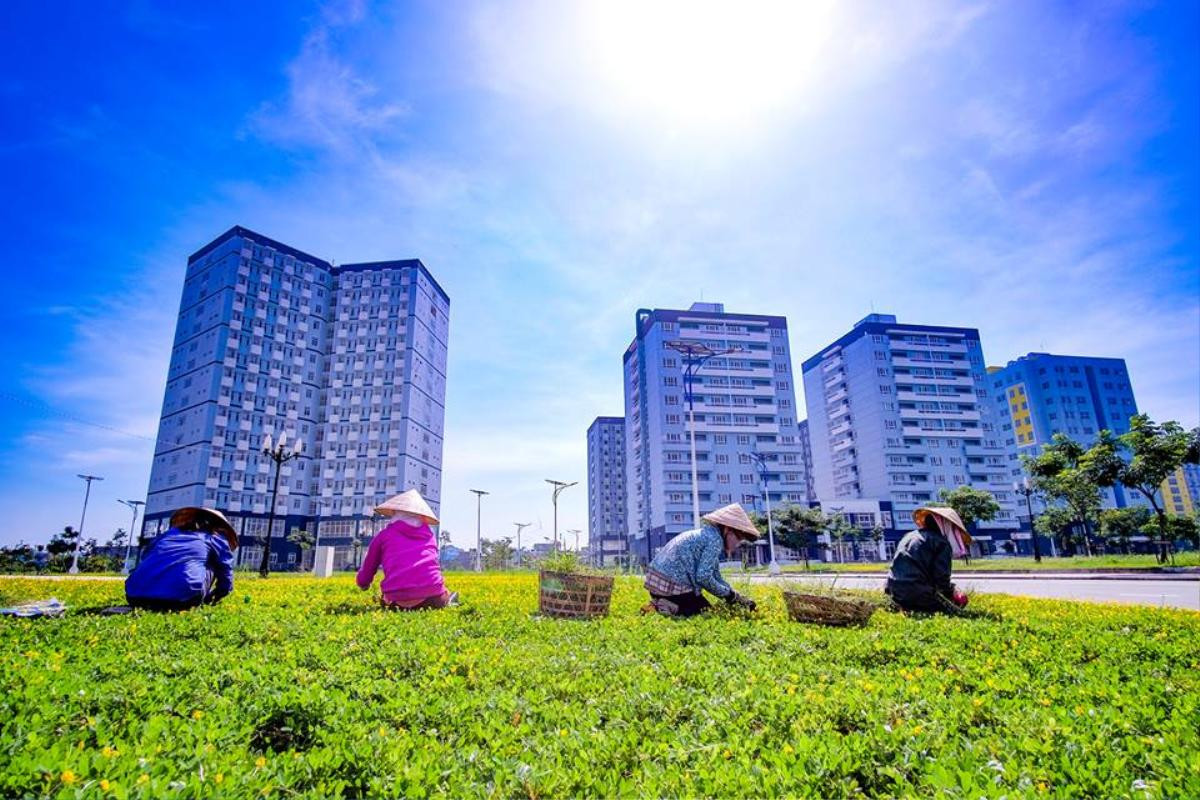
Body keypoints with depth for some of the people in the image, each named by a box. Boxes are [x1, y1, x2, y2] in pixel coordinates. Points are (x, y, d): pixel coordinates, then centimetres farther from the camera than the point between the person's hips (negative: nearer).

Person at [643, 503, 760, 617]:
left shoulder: (706, 534, 18)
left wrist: (738, 598, 13)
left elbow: (716, 577, 19)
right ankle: (668, 608, -11)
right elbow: (703, 577, -19)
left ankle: (658, 605, 7)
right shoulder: (715, 539, -12)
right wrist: (729, 594, -5)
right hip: (673, 585, -10)